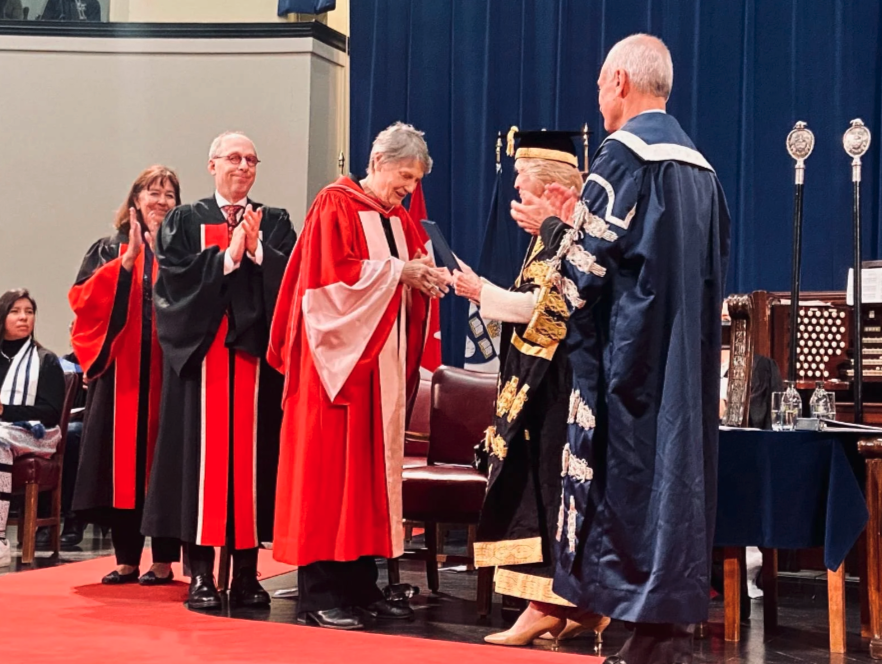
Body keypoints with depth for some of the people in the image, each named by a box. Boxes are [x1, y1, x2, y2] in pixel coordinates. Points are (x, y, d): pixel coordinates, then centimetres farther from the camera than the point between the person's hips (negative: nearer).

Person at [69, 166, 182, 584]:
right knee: (122, 462, 1)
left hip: (167, 369, -1)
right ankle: (127, 560, 9)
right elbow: (84, 298, -4)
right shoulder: (110, 250, 11)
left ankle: (164, 561, 5)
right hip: (120, 366, 1)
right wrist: (128, 258, -11)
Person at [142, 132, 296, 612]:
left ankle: (247, 572, 6)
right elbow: (177, 277, -5)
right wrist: (228, 255, -11)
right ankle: (201, 574, 0)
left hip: (256, 353, 2)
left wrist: (257, 250, -11)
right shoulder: (184, 222, 10)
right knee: (204, 450, -4)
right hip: (202, 350, -1)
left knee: (252, 451, 0)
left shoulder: (276, 224, 14)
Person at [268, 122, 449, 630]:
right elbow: (332, 273, -16)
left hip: (384, 360, 8)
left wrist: (427, 279, -5)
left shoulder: (400, 220, 17)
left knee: (375, 466, 7)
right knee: (330, 469, -8)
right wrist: (397, 270, -14)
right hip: (339, 356, -8)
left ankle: (361, 584, 12)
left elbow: (411, 285, 16)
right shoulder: (335, 205, -5)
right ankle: (319, 594, -5)